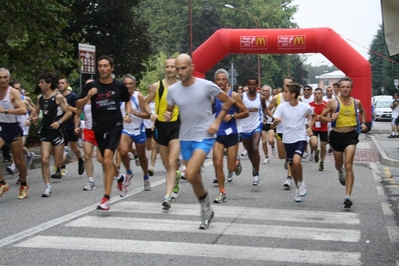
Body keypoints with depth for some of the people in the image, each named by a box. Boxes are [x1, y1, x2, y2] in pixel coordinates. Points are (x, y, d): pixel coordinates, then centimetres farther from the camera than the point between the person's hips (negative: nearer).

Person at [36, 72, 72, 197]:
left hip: (57, 130, -4)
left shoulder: (58, 97, -10)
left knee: (58, 163, 3)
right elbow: (36, 112, 20)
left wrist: (59, 122, -20)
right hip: (45, 131, 4)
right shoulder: (40, 98, 7)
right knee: (44, 160, -9)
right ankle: (48, 187, -2)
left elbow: (69, 112, -8)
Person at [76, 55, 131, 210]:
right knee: (106, 161, 15)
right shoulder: (91, 86, 1)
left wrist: (128, 114, 3)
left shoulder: (119, 86, 1)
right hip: (99, 129, 3)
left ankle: (106, 198, -17)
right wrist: (88, 96, -17)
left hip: (115, 126, -3)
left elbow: (127, 101, 20)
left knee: (107, 159, -19)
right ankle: (119, 176, 49)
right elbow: (78, 106, 0)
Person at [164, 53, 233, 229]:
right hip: (185, 138, 5)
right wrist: (167, 116, -12)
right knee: (195, 177, 13)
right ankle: (206, 210, 33)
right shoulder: (173, 90, -2)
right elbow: (169, 110, 12)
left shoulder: (206, 86, -13)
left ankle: (205, 200, 6)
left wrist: (217, 122, -9)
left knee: (190, 175, -21)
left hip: (204, 137, -5)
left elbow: (228, 101, 0)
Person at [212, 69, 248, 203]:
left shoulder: (234, 96, -5)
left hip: (231, 134, -2)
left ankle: (237, 162, 41)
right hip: (217, 134, 2)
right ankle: (222, 193, 5)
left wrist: (232, 116, -15)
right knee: (218, 163, -9)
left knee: (231, 167, 2)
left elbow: (246, 113, -1)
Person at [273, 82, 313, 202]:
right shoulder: (282, 107, -8)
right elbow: (275, 122, -10)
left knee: (296, 161, -26)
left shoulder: (305, 107, -10)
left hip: (301, 138, -3)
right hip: (288, 139, 3)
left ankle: (301, 182, 1)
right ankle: (298, 188, 33)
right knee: (292, 166, 12)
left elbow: (313, 115, 11)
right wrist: (276, 122, -33)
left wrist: (310, 127, -2)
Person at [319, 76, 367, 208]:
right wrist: (330, 119, -22)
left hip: (351, 135, 0)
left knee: (348, 166, -12)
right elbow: (321, 116, -3)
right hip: (337, 135, 0)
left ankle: (348, 197, -12)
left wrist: (363, 123, 8)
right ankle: (341, 173, 59)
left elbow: (362, 112, 24)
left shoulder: (356, 102, 1)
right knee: (339, 164, 19)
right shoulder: (333, 102, -7)